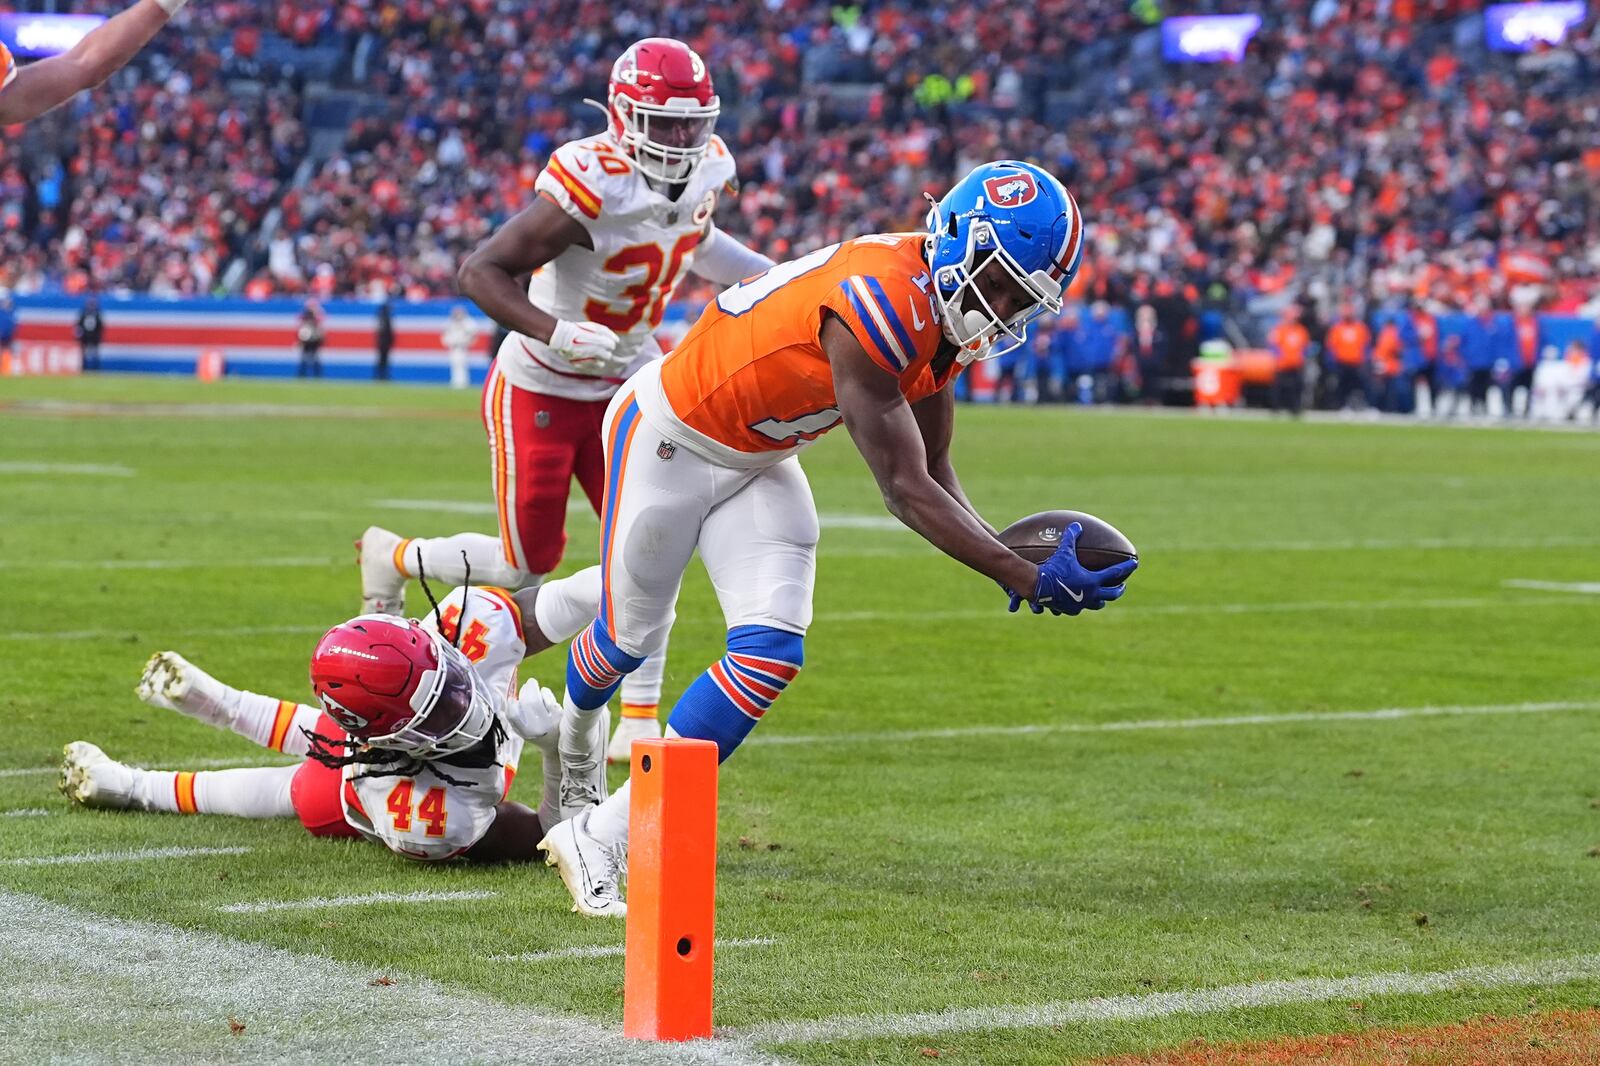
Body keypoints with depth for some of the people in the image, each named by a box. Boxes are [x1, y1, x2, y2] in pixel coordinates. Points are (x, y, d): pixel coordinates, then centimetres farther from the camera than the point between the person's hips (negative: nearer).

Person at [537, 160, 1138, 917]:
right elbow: (906, 491, -34)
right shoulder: (881, 304, -36)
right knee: (630, 637, 11)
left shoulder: (946, 314, -8)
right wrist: (1023, 579, -35)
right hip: (669, 435, -7)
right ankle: (573, 739, 48)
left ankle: (601, 837, 1)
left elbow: (932, 473, 1)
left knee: (772, 654, -7)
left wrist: (1011, 557, -16)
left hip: (758, 462, 7)